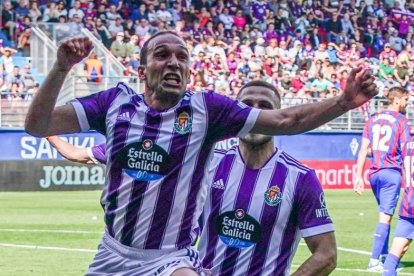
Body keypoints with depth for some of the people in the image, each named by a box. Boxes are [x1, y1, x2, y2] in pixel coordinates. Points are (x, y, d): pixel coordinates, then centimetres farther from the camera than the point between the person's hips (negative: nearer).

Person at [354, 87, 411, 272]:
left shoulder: (373, 119, 11)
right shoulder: (401, 121, -5)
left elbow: (364, 149, 7)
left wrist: (359, 175, 7)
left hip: (374, 173, 6)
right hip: (392, 173, -6)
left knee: (384, 214, 20)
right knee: (385, 217, -5)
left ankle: (384, 256, 22)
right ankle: (374, 261, -9)